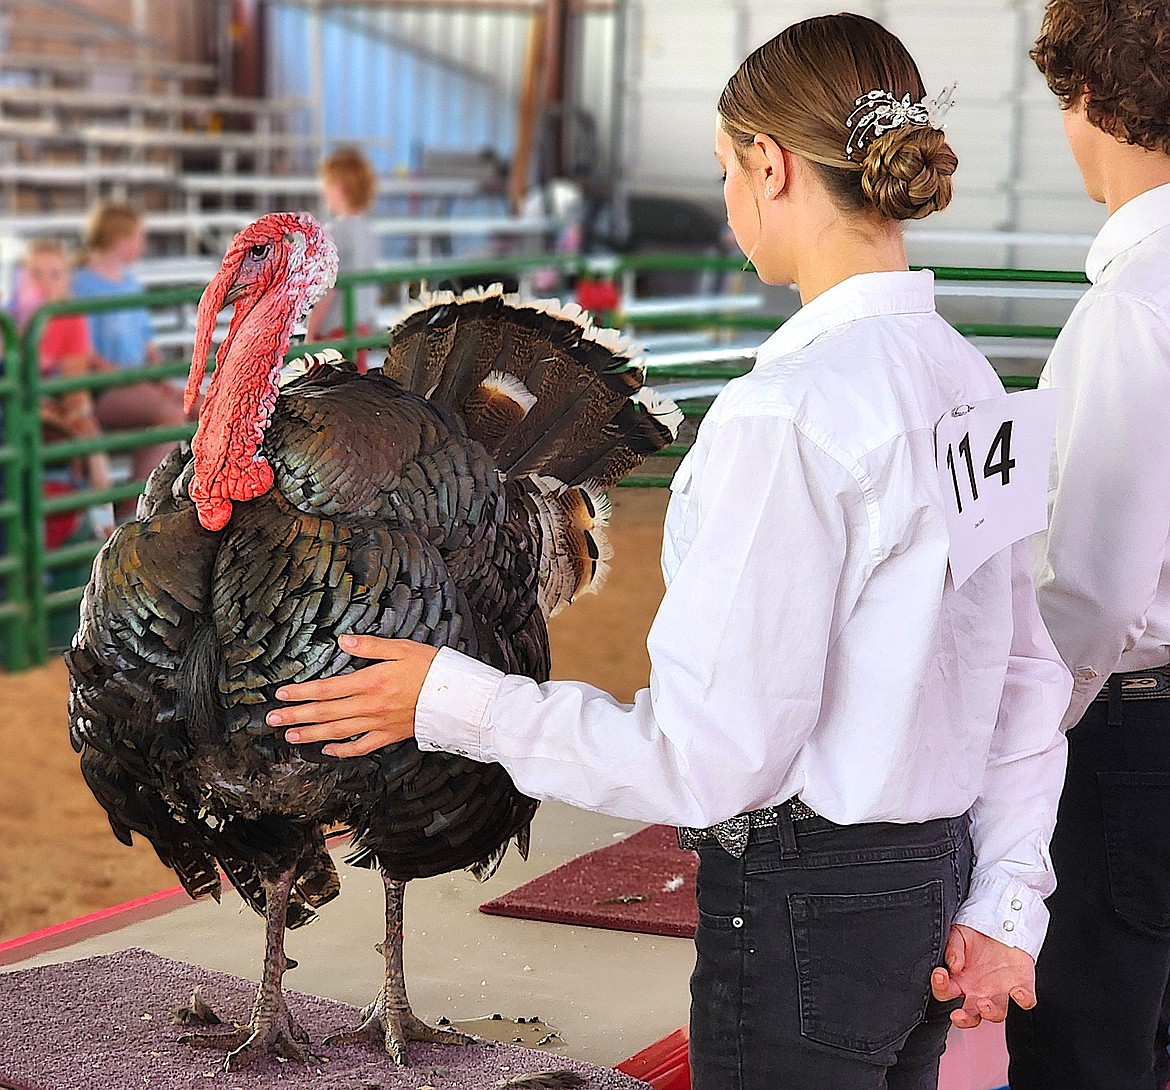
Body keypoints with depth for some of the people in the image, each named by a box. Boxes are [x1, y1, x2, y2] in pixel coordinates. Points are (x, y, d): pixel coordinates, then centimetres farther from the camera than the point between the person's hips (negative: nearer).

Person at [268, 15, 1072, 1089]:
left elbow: (711, 756, -22)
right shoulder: (967, 378, 4)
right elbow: (1031, 676, 10)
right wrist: (1006, 904, 10)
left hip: (808, 901, -8)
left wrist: (453, 701, -12)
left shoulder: (787, 412, -23)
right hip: (936, 871, 8)